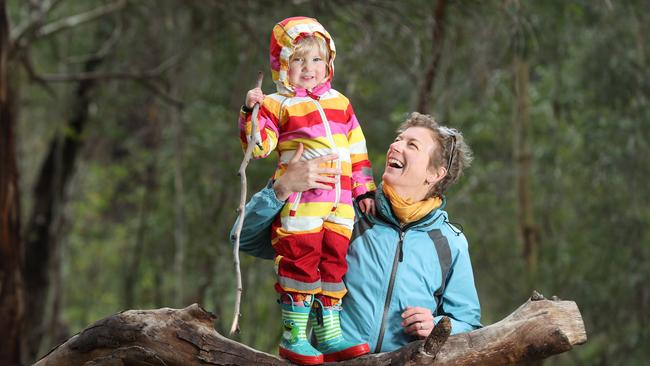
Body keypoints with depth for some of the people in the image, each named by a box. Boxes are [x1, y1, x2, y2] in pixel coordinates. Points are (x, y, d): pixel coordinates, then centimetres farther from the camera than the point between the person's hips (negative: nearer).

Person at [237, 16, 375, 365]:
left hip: (339, 202, 6)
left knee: (334, 263, 7)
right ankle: (293, 337, -3)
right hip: (300, 201, -6)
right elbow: (258, 145, -10)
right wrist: (251, 112, -24)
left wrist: (364, 190, 16)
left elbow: (357, 151, 20)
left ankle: (329, 336, 12)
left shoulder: (340, 104, 17)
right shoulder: (278, 105, 0)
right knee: (301, 261, -9)